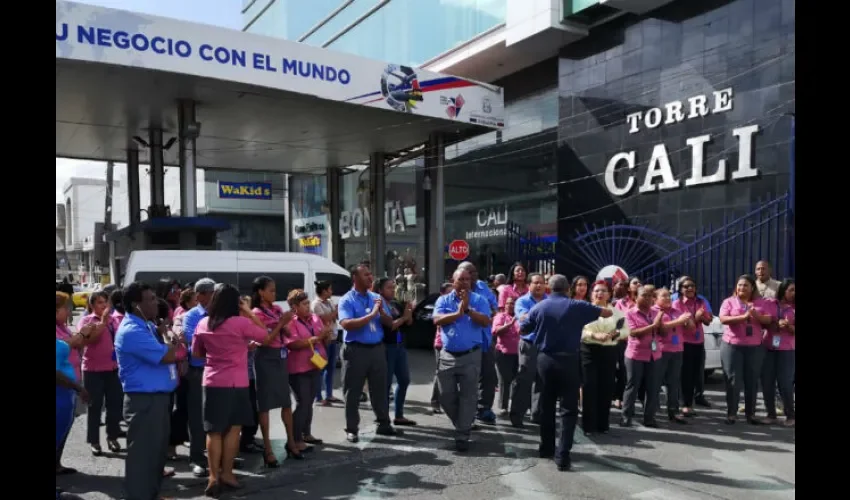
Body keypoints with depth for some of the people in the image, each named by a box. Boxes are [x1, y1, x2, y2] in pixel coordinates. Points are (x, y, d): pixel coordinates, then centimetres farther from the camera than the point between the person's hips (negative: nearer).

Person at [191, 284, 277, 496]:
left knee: (214, 431, 9)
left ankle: (214, 477, 9)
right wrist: (250, 313, 0)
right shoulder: (241, 323, -11)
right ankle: (226, 473, 14)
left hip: (211, 383, 4)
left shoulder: (202, 324, 2)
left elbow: (196, 353, 13)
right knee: (233, 428, 8)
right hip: (236, 383, -4)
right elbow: (267, 337, 0)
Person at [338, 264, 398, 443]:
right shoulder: (346, 300, -7)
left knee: (380, 388, 12)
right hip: (356, 350, -5)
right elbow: (346, 324, -21)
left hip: (377, 348, 5)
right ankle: (351, 429, 14)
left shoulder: (377, 298, 10)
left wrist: (381, 311, -13)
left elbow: (389, 322, 8)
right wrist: (371, 315, -23)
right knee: (353, 392, 4)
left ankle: (383, 424, 24)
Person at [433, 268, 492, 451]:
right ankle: (463, 423, 32)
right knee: (446, 395, 8)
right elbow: (437, 320, -11)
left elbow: (486, 322, -12)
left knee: (468, 396, 0)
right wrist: (458, 312, -17)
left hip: (470, 355, -2)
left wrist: (468, 309, -20)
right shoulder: (443, 300, 4)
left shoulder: (479, 300, 1)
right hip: (448, 355, 2)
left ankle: (462, 435, 8)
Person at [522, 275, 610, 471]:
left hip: (544, 359, 3)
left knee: (546, 405, 16)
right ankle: (562, 455, -5)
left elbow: (523, 330, 11)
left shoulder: (539, 307, 2)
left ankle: (546, 448, 26)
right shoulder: (577, 306, -3)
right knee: (569, 409, 1)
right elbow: (608, 313, 6)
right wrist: (605, 310, 28)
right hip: (568, 360, -3)